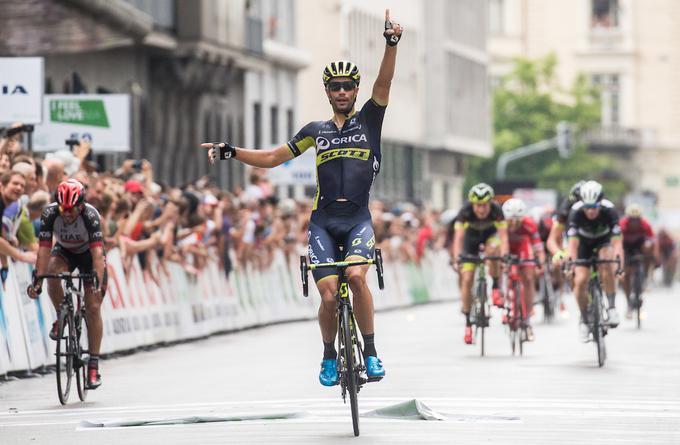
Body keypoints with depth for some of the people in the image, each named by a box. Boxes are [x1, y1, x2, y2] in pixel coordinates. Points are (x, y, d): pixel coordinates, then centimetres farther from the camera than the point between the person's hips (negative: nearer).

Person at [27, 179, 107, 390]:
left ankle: (94, 365, -3)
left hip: (88, 253, -2)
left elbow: (98, 252, -41)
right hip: (64, 252, 2)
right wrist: (37, 279, -41)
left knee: (93, 307, -11)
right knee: (53, 273, -33)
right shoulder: (50, 214, -29)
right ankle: (62, 317, -7)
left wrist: (98, 282, -52)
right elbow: (44, 249, -30)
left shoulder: (90, 215, -35)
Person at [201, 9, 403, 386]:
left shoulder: (368, 119, 8)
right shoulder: (316, 131, 13)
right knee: (329, 294, -10)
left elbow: (384, 83, -9)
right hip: (323, 221, 2)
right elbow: (272, 158, 17)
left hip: (358, 219, -2)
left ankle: (370, 352, -15)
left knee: (356, 275, -27)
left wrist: (391, 43, -23)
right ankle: (329, 356, 14)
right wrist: (230, 152, 7)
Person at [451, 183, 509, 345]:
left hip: (490, 234, 0)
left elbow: (503, 235, -40)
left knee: (492, 251, -37)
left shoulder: (496, 210, -33)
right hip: (471, 236, 0)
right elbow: (458, 237, -40)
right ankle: (467, 323, 2)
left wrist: (505, 256, -55)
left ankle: (496, 288, -13)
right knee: (466, 280, -9)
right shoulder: (465, 212, -33)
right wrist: (456, 259, -55)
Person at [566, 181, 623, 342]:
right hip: (584, 243, 1)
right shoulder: (576, 212, -32)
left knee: (606, 262, -33)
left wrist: (620, 263, -50)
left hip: (603, 241, -1)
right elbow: (573, 242, -35)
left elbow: (617, 241, -37)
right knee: (580, 280, -15)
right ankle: (584, 320, 7)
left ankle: (612, 307, -23)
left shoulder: (609, 211, -33)